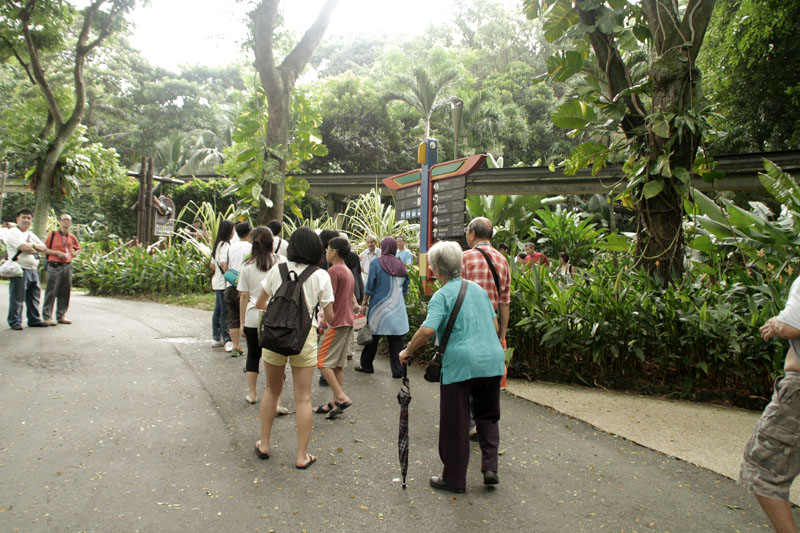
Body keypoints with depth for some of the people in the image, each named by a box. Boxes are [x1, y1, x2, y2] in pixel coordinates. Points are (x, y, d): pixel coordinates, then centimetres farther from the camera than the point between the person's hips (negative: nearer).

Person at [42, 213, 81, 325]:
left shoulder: (72, 237, 10)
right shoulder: (53, 234, -2)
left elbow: (78, 248, 27)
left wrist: (72, 255, 8)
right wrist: (57, 254, -11)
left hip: (67, 266, 5)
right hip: (54, 266, -5)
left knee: (65, 292, 8)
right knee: (51, 292, -5)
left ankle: (61, 315, 18)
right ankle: (47, 316, 1)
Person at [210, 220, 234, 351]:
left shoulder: (217, 244, 14)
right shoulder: (225, 245, -15)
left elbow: (213, 265, 19)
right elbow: (223, 264, -24)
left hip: (217, 282, 9)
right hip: (224, 283, -9)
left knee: (218, 311, 14)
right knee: (225, 312, -7)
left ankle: (216, 338, 21)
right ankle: (227, 341, -4)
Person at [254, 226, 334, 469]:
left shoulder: (277, 270, -1)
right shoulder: (320, 276, -5)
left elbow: (259, 303, 8)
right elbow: (329, 317, -2)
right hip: (304, 336, -2)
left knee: (272, 390, 21)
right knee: (303, 398, 7)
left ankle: (263, 445, 31)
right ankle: (302, 456, 14)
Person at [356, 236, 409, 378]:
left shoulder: (376, 263, -5)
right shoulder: (401, 265, 5)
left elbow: (369, 286, -5)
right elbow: (405, 290, 11)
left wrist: (364, 301, 5)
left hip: (379, 308, -2)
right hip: (397, 308, 2)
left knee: (373, 336, 10)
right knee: (396, 341, 5)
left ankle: (366, 365, 22)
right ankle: (397, 370, 6)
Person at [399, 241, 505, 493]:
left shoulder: (442, 295, -6)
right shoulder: (477, 288, 12)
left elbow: (428, 329, -20)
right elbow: (495, 325, 15)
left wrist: (408, 351, -7)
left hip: (460, 363, -6)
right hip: (492, 360, 6)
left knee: (455, 422, 6)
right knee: (487, 416, 21)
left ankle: (454, 479, 16)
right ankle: (490, 467, 12)